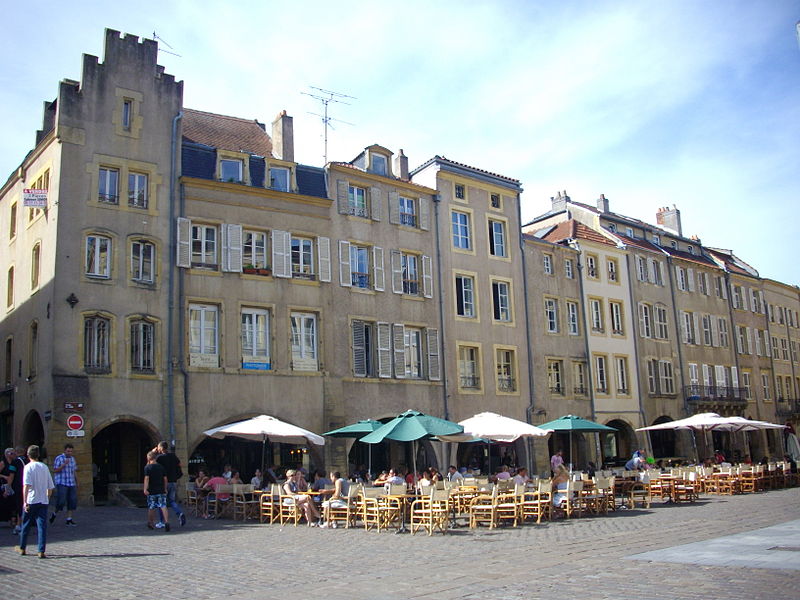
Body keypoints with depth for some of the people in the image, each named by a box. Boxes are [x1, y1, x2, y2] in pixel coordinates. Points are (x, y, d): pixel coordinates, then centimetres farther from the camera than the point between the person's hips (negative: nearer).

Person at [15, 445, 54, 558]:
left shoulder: (28, 467, -6)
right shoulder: (45, 467, 7)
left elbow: (26, 486, -17)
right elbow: (50, 487, 9)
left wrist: (25, 502, -16)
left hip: (31, 501, -2)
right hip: (43, 502, 3)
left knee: (25, 525, 15)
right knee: (42, 526, 1)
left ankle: (22, 548, 28)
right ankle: (41, 551, -5)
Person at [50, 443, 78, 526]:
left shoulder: (73, 459, 14)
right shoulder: (59, 458, -3)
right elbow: (55, 470, -9)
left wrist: (77, 482, 19)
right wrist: (64, 464, -19)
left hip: (71, 484, 5)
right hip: (61, 483, -5)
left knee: (72, 501, 0)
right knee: (61, 501, -10)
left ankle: (69, 519, 6)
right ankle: (54, 514, 17)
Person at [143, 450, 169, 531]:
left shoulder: (147, 467, -5)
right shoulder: (161, 467, 7)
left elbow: (146, 478, -14)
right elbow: (165, 479, 9)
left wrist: (145, 489, -17)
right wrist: (165, 489, 18)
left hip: (151, 491, -2)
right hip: (161, 490, 2)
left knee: (151, 508, 12)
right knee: (163, 507, -4)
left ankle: (151, 523, 24)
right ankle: (166, 522, -19)